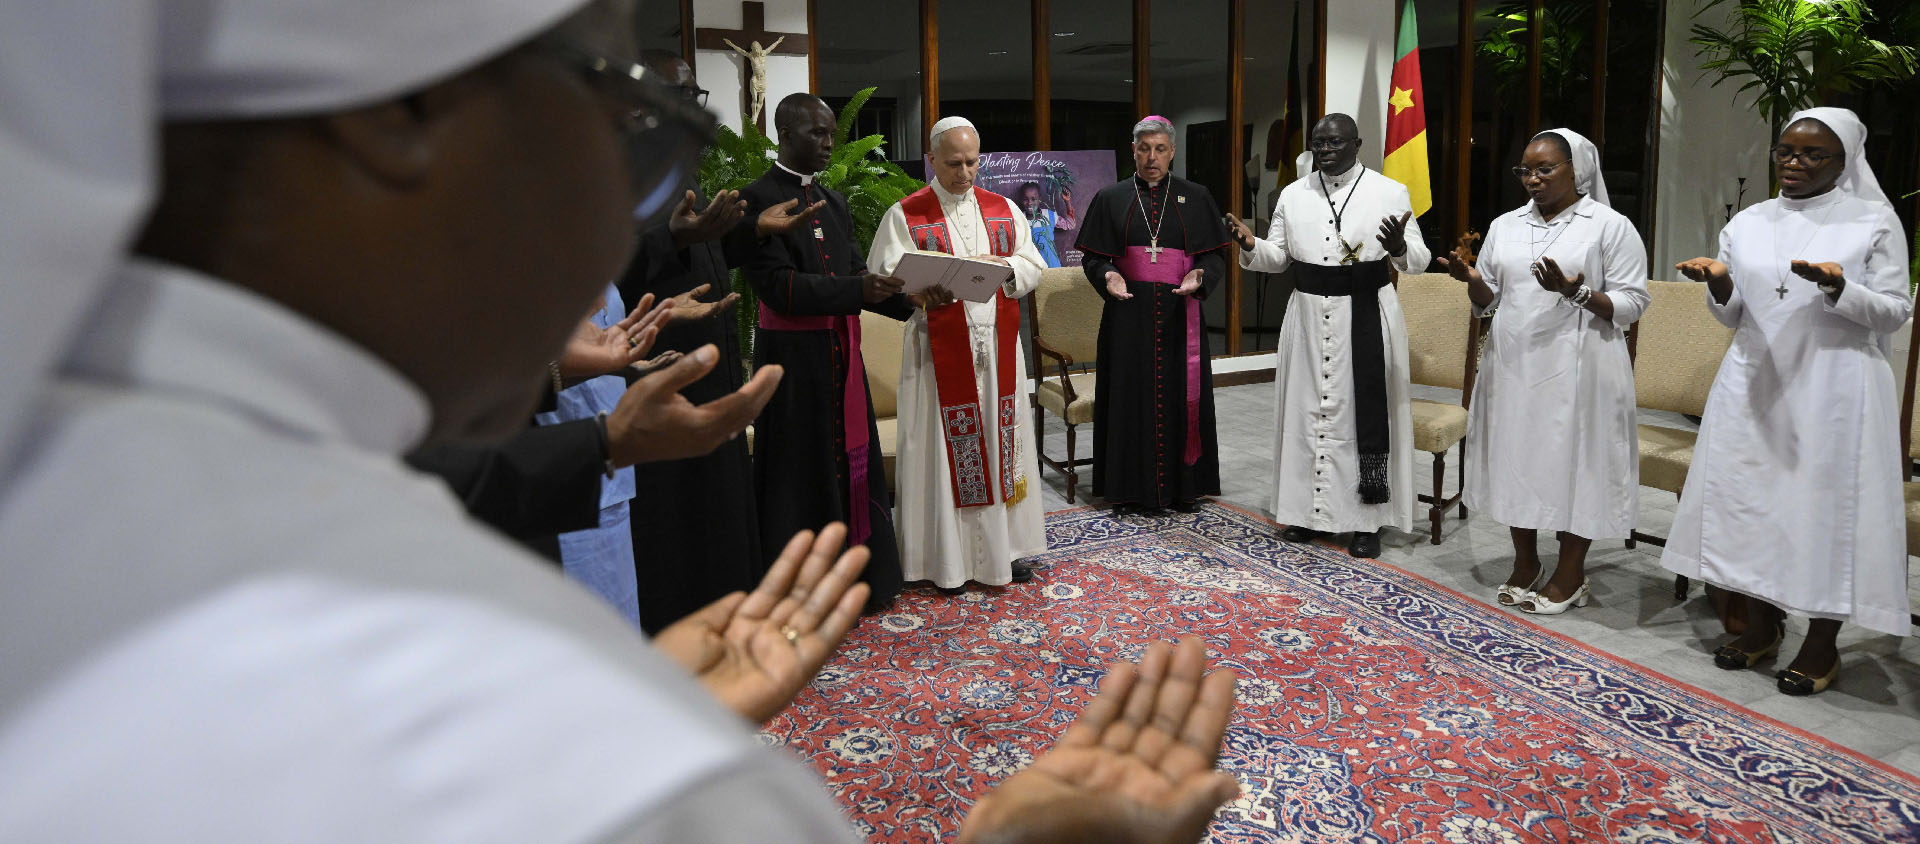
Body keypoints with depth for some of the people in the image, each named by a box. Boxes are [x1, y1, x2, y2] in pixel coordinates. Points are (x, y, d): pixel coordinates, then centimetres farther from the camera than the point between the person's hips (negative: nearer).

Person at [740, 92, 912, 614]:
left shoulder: (834, 202, 14)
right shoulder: (759, 199, -10)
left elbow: (857, 275, 12)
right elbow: (778, 285, -19)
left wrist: (910, 299, -5)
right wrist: (858, 288, -27)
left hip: (841, 356, 7)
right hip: (794, 358, -7)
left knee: (851, 463, 13)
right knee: (803, 473, 1)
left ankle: (859, 577, 25)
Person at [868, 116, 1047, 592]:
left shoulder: (1003, 209, 12)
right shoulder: (905, 215, 1)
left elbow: (1034, 266, 9)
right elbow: (883, 276, -7)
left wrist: (1002, 265, -12)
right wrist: (925, 284, -26)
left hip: (997, 347, 4)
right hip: (941, 351, -3)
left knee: (1002, 441, 9)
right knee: (945, 447, 0)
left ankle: (1006, 547, 21)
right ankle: (949, 557, 10)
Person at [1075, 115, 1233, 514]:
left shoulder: (1195, 198, 8)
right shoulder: (1111, 198, 7)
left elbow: (1215, 255, 5)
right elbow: (1092, 256, 5)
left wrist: (1199, 276, -16)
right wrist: (1108, 276, -16)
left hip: (1179, 314, 0)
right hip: (1128, 313, 0)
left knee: (1181, 392, 3)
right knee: (1130, 394, 1)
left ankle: (1182, 485, 14)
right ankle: (1129, 487, 10)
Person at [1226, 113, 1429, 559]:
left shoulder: (1390, 192, -2)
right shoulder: (1293, 194, 7)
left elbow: (1419, 258, -5)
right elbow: (1278, 257, 10)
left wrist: (1400, 248, -28)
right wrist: (1252, 247, -11)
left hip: (1367, 316, -3)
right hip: (1308, 316, 3)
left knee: (1365, 410, 1)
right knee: (1310, 409, 8)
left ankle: (1366, 520, 11)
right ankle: (1311, 510, 20)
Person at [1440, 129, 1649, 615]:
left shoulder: (1611, 226, -3)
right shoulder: (1505, 226, 11)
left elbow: (1631, 304, -7)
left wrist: (1576, 292, -22)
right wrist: (1472, 279, -8)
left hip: (1577, 369, -5)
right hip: (1513, 365, 5)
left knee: (1573, 461, 2)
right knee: (1515, 458, 10)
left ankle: (1570, 575, 17)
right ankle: (1524, 563, 26)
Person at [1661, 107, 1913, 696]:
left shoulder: (1874, 222, 0)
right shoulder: (1747, 224, 9)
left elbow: (1895, 313, -2)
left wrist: (1839, 289, -20)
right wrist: (1720, 284, -9)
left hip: (1834, 390, -4)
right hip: (1755, 386, 4)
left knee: (1828, 503, 0)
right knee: (1748, 494, 7)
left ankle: (1822, 644, 15)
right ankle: (1763, 625, 24)